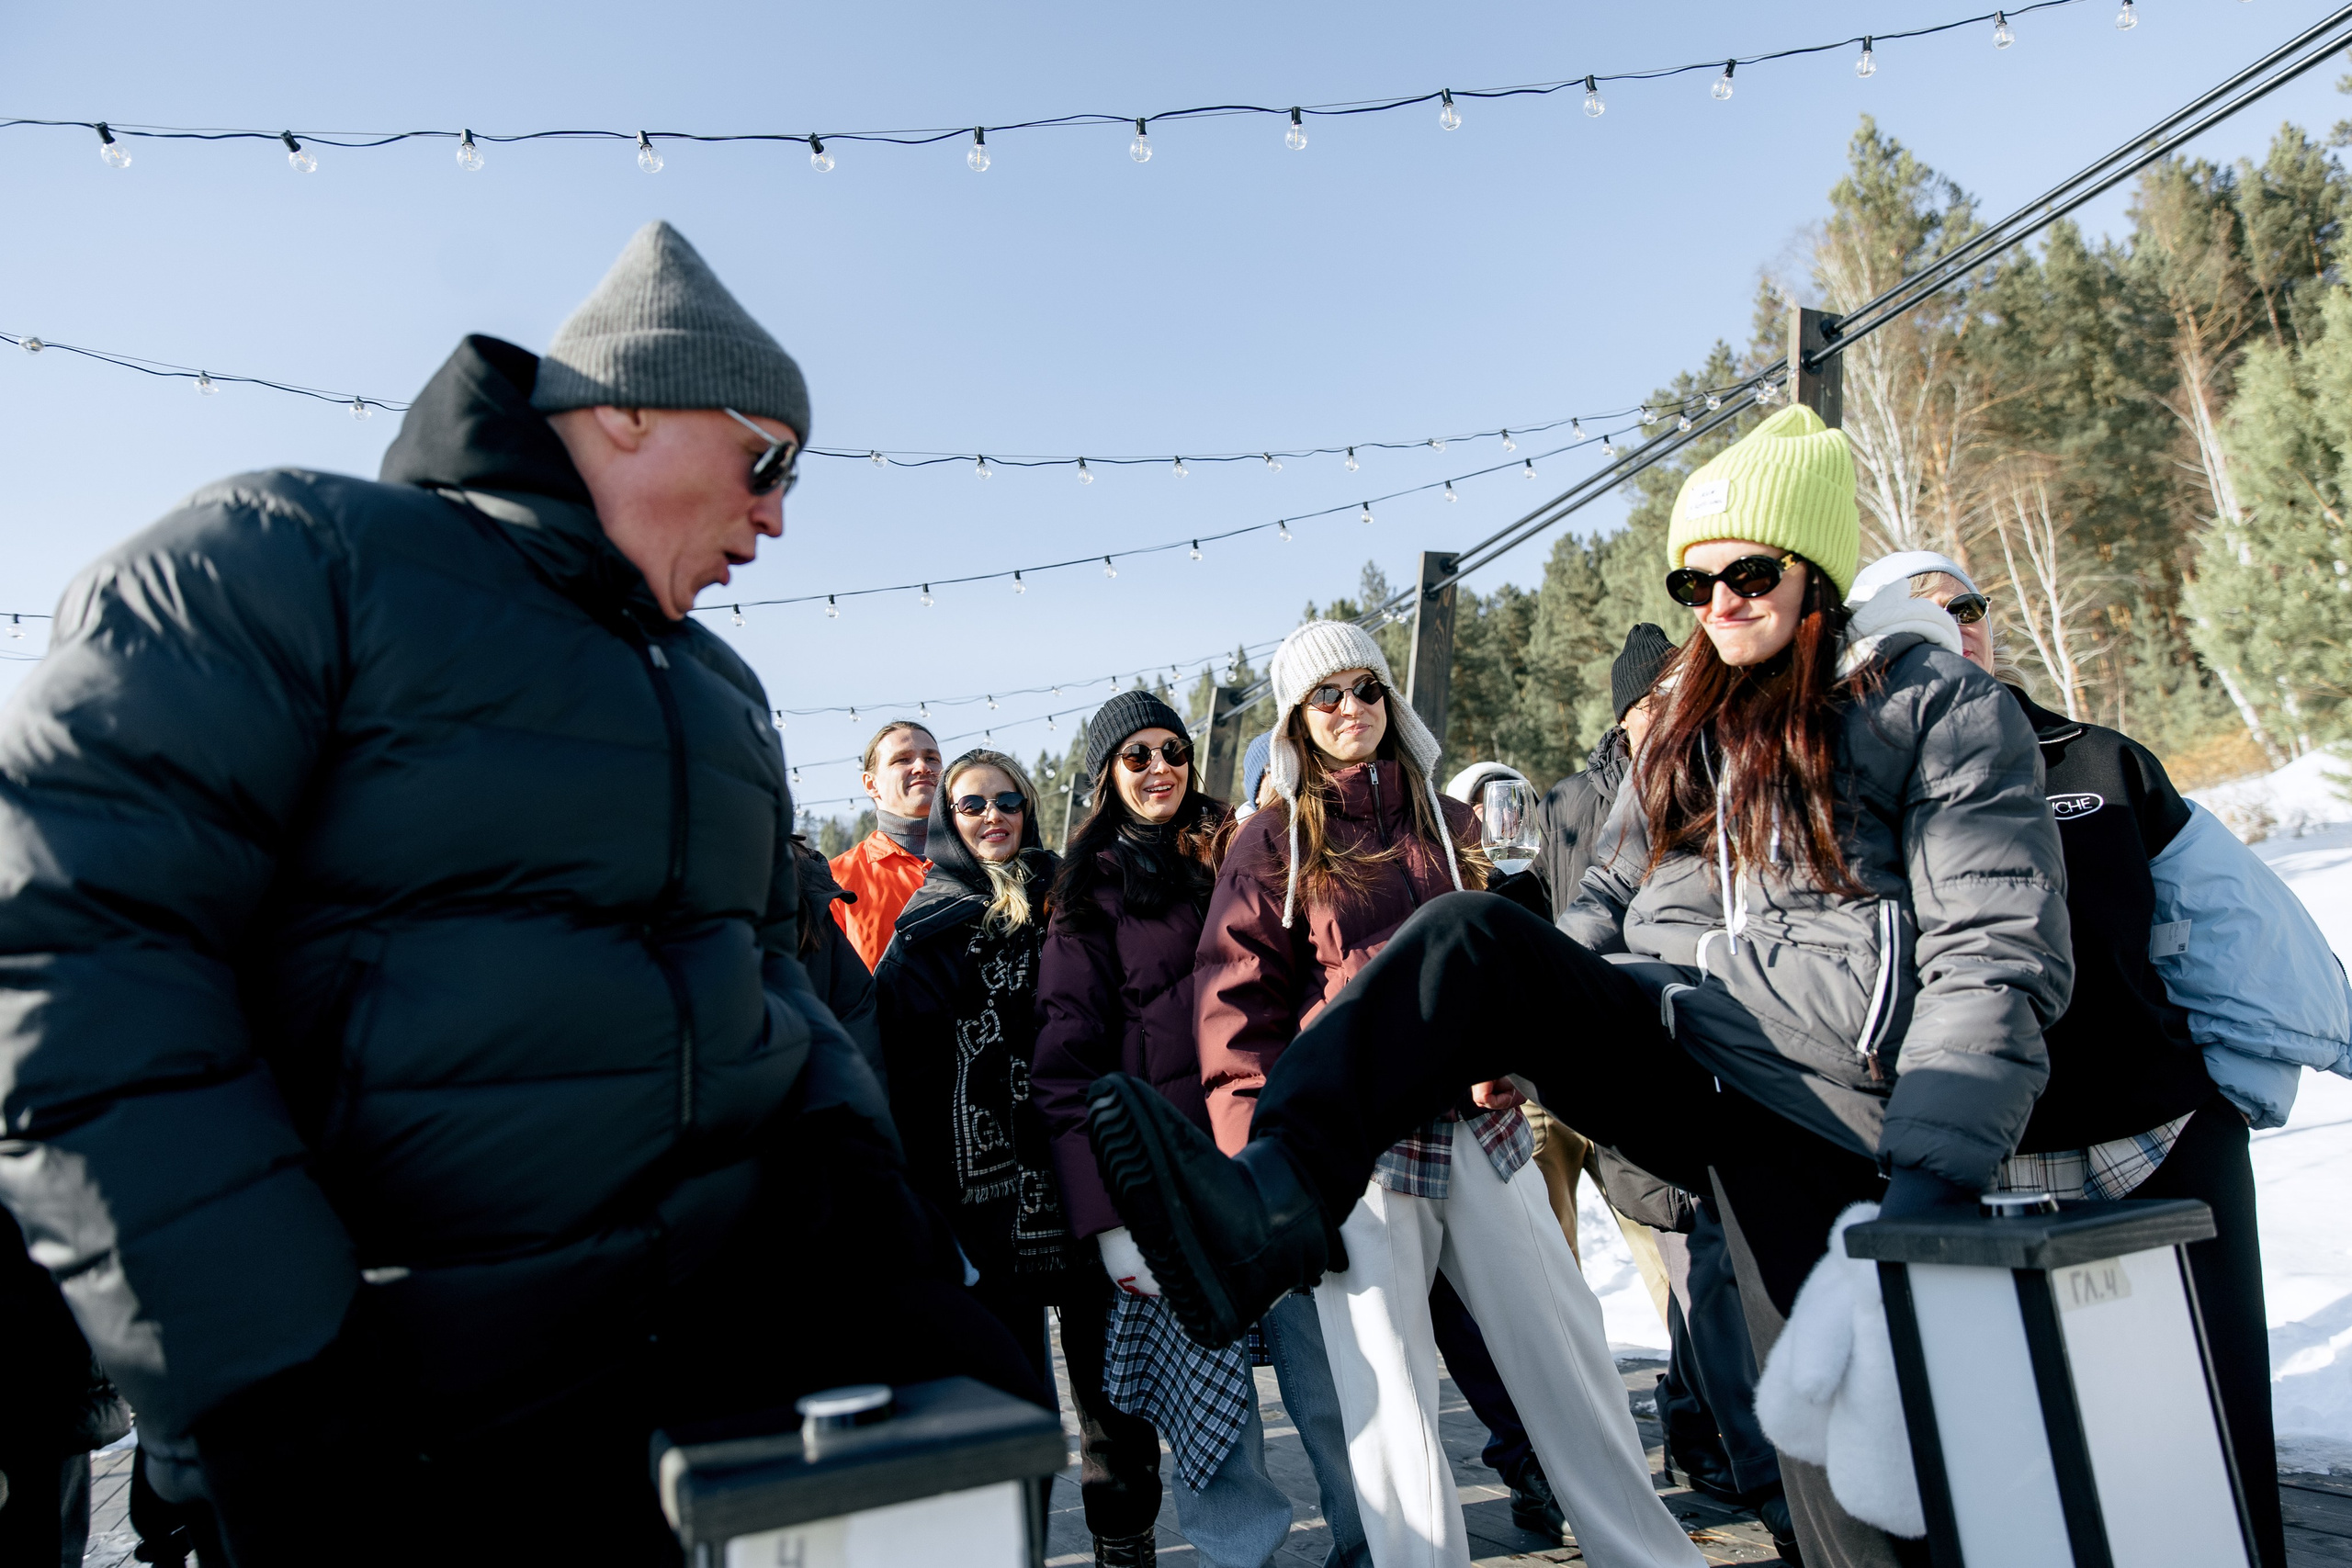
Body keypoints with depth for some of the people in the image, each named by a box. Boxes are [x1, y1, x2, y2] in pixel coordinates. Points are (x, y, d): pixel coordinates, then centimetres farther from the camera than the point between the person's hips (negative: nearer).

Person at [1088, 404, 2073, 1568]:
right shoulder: (1687, 725, 20)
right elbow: (1611, 900, 22)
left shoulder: (1940, 704, 2)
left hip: (1817, 1094, -4)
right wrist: (1512, 1024, 4)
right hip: (1672, 1054, 5)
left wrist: (1931, 1181, -17)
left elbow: (2000, 959, -6)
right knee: (1470, 936, -20)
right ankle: (1269, 1211, -33)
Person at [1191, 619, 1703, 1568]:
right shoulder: (1271, 844, 1)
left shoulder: (1446, 823, 14)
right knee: (1387, 1389, 0)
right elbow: (1240, 1009, -2)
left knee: (1565, 1343, 12)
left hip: (1476, 1126, 4)